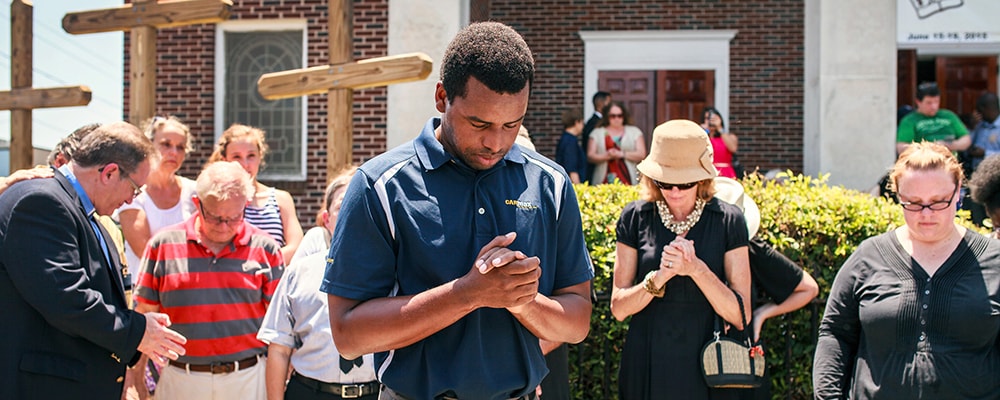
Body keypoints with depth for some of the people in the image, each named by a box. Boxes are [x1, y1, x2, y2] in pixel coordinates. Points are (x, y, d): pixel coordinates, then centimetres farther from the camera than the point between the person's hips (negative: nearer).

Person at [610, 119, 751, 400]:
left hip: (706, 373, 0)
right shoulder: (635, 218, -2)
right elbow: (619, 308, -3)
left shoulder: (728, 221, -4)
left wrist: (696, 269, -21)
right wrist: (660, 276, -19)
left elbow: (740, 316, -7)